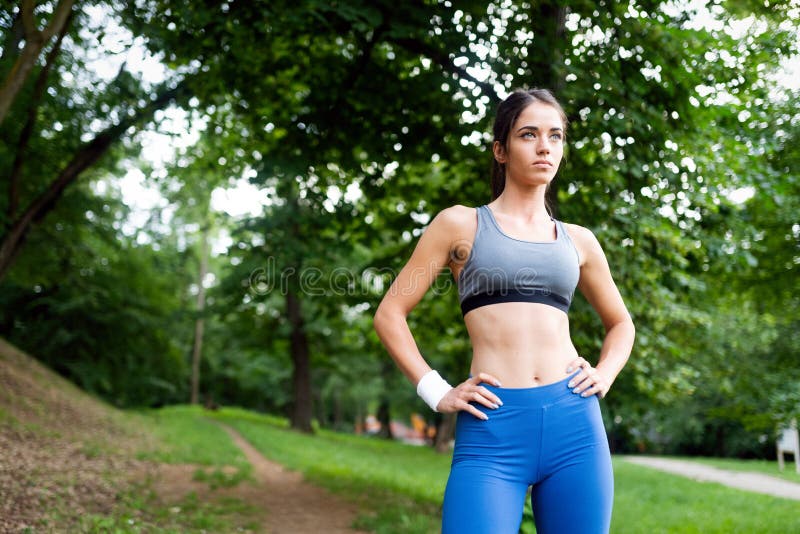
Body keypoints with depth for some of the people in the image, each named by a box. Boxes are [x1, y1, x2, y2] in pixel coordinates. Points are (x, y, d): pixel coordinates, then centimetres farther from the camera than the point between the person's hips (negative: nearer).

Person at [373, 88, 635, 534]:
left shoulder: (578, 241, 16)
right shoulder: (461, 224, 7)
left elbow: (621, 323, 30)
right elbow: (390, 314, 6)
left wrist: (604, 375, 11)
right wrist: (436, 392, -2)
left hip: (574, 425, 4)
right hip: (491, 430, -3)